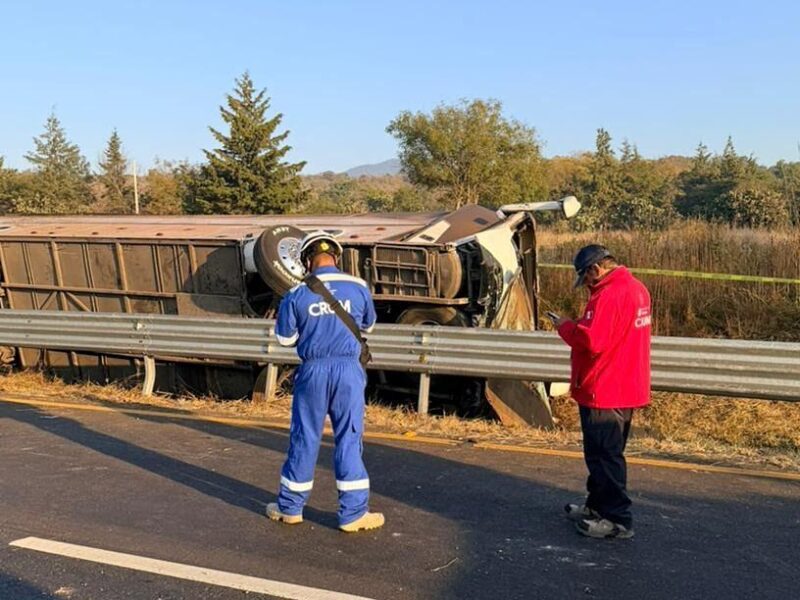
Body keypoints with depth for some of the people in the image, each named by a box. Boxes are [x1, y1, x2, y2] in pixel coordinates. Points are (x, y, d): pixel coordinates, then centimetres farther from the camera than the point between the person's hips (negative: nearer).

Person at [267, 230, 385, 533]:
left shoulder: (297, 294, -4)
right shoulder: (359, 287, -2)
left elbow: (285, 338, 5)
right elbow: (367, 326, 15)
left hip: (313, 372, 0)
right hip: (348, 371, 0)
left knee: (304, 439, 11)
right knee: (348, 440, 7)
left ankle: (290, 507, 24)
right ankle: (353, 513, 11)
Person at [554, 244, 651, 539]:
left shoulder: (609, 295, -23)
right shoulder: (636, 288, 10)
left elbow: (589, 340, -27)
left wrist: (565, 326, -10)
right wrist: (577, 325, 8)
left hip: (603, 392, -10)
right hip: (626, 388, 10)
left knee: (604, 456, 0)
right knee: (607, 453, 20)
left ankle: (617, 519, 8)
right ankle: (598, 505, 33)